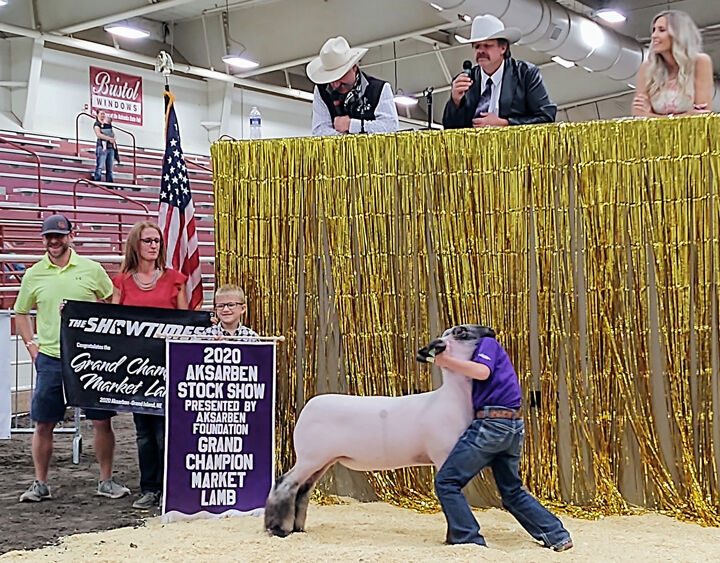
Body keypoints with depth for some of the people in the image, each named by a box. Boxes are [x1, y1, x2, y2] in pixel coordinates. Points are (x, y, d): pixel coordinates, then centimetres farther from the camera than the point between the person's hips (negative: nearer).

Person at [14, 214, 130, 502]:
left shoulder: (92, 269, 2)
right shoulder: (33, 275, 6)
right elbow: (21, 314, 16)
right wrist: (33, 348, 6)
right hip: (49, 359, 1)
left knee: (102, 421, 2)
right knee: (43, 424, 5)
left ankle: (106, 481, 16)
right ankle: (40, 483, 19)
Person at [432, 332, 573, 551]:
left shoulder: (487, 342, 3)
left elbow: (482, 371, -18)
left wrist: (446, 359, -12)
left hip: (492, 423, -10)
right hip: (514, 427, 10)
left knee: (446, 481, -5)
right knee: (512, 492, 19)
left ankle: (469, 540, -9)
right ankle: (558, 536, 16)